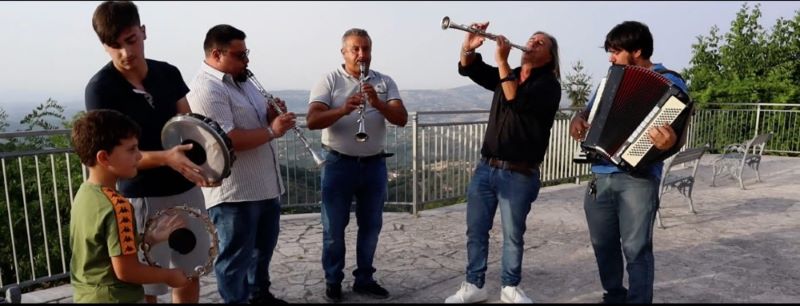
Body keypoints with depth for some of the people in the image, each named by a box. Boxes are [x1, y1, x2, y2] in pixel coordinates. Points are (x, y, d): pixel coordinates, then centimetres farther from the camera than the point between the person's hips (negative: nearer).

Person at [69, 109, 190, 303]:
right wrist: (168, 276, -12)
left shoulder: (84, 193, -1)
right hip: (114, 298, -8)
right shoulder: (117, 206, -26)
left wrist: (153, 238, 7)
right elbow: (125, 271, -24)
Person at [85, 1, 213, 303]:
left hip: (187, 190, 5)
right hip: (143, 198, -5)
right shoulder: (100, 88, -13)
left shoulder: (169, 73, 2)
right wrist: (166, 158, -32)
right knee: (145, 288, 7)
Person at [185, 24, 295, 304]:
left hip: (265, 186, 10)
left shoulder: (241, 81, 12)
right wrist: (272, 131, -22)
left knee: (263, 247, 24)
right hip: (233, 193, -10)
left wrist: (272, 112, -2)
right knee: (236, 257, 7)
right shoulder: (206, 89, -19)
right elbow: (226, 140, -27)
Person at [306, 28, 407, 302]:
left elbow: (401, 119, -7)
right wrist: (343, 109, -31)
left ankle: (364, 279, 27)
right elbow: (312, 121, -14)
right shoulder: (329, 81, -3)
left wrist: (378, 103, -24)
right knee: (334, 227, 7)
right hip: (339, 164, -2)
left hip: (374, 164, 3)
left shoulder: (384, 82, 4)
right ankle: (333, 281, 23)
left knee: (371, 225, 11)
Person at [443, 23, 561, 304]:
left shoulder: (548, 85, -5)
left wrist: (502, 61, -23)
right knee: (476, 231, 7)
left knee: (513, 235, 5)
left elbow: (516, 101, -23)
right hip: (486, 167, 5)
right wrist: (469, 47, -15)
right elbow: (469, 69, 6)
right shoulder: (506, 76, 14)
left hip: (519, 174, -5)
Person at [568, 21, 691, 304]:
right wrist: (578, 121, 2)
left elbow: (679, 134, -9)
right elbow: (590, 111, 26)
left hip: (638, 177, -6)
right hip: (600, 176, 6)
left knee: (636, 248, -6)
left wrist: (669, 144, -33)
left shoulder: (669, 81, -1)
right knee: (603, 245, 12)